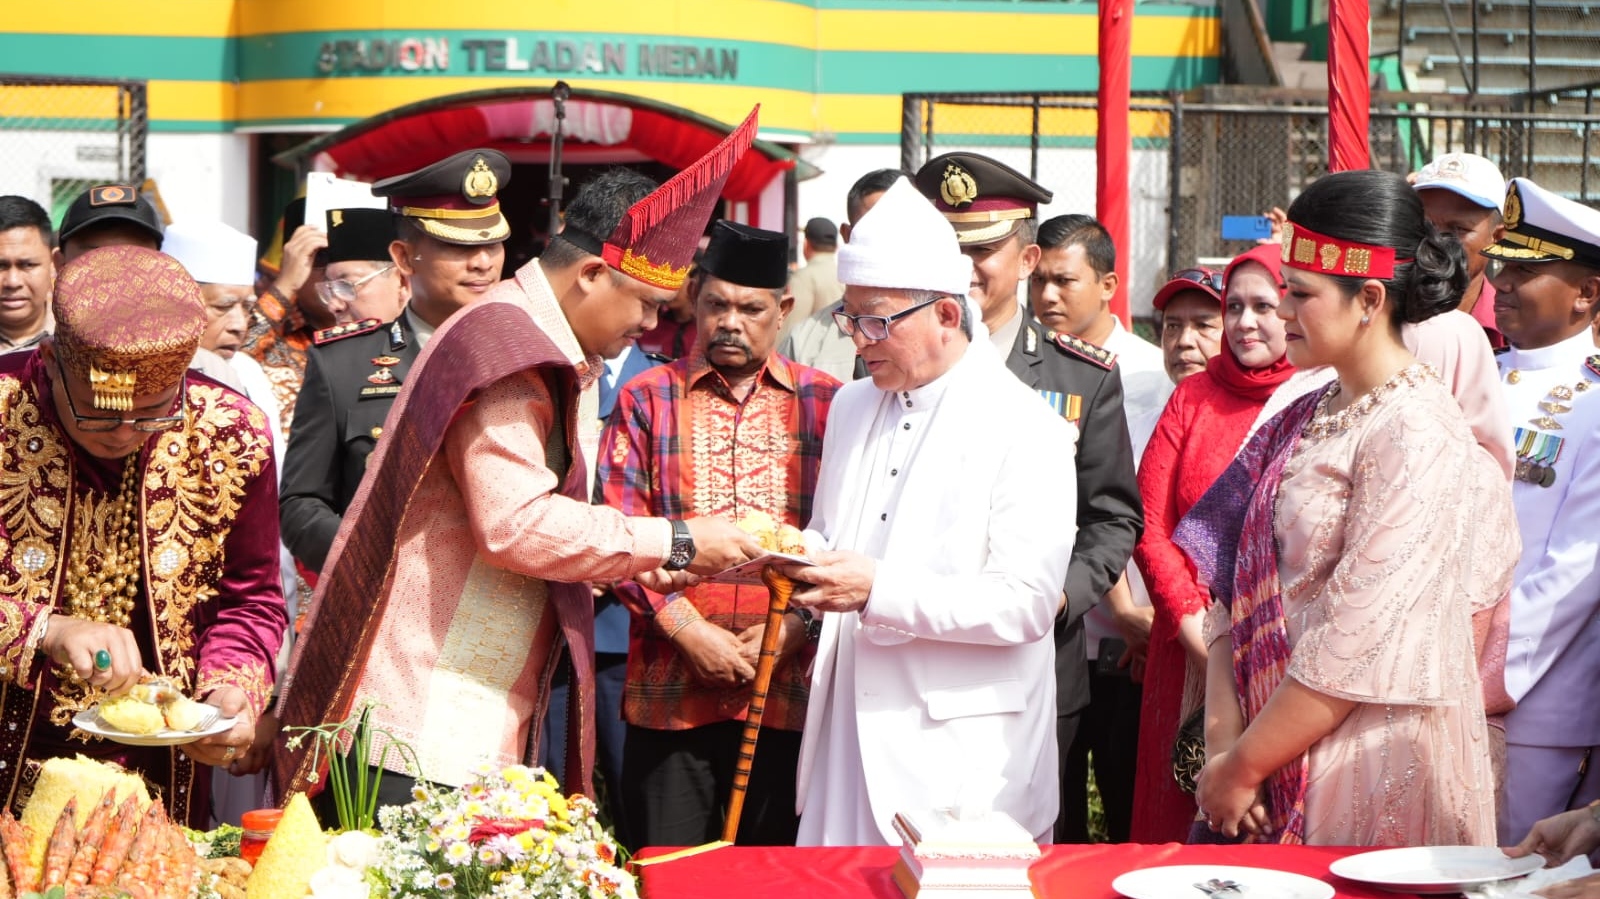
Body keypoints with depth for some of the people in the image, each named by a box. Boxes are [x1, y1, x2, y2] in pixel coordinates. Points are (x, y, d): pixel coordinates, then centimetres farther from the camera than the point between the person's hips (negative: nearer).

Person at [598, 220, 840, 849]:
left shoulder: (827, 403, 8)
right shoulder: (647, 400, 7)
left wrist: (796, 628, -7)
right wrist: (686, 629, -10)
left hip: (792, 691, 1)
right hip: (670, 695, 0)